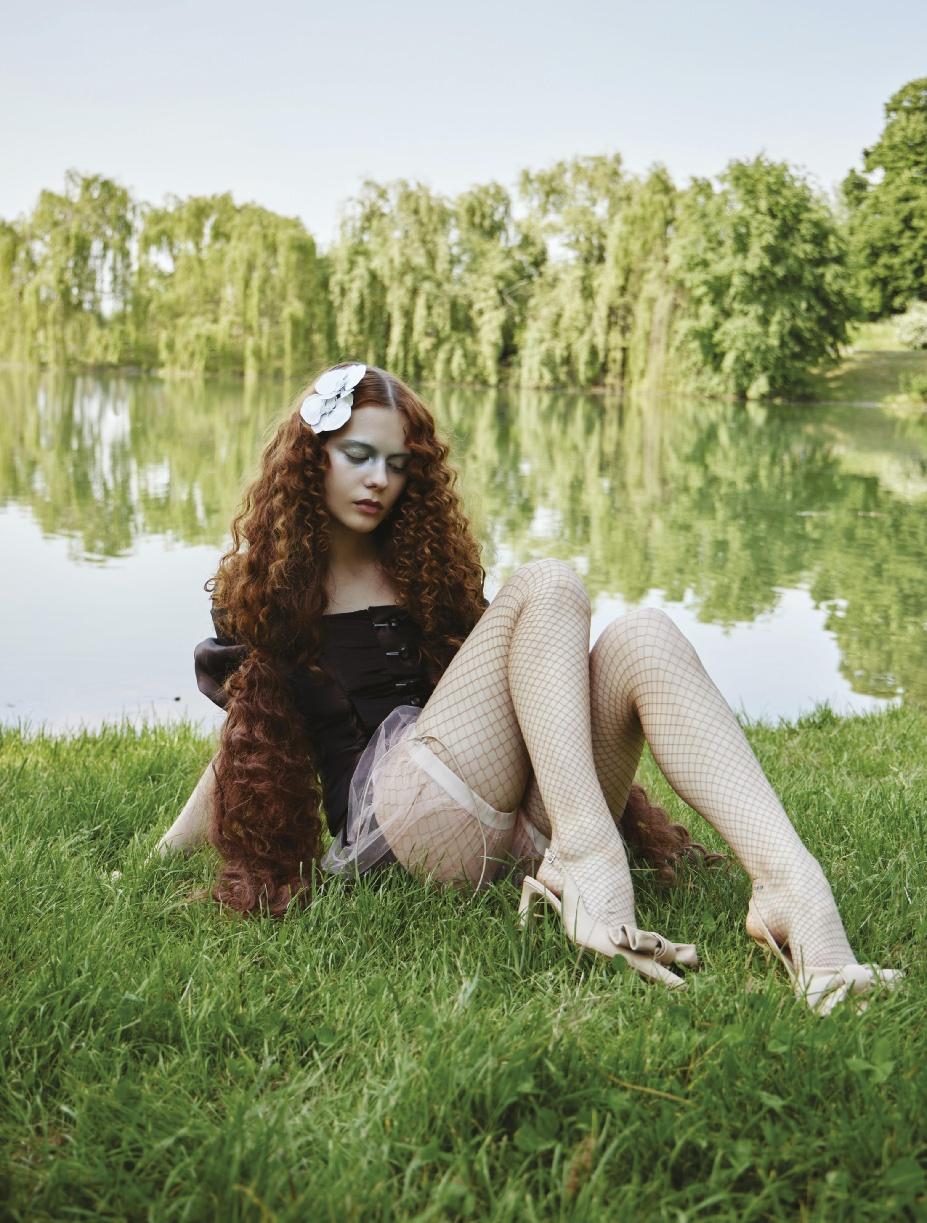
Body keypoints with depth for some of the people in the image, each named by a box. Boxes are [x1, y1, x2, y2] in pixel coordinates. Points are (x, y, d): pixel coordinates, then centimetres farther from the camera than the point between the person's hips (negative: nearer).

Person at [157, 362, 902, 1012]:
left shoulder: (423, 566, 27)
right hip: (400, 809, -4)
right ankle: (587, 856, -41)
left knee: (641, 639, -25)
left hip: (522, 820, 4)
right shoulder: (267, 588, 17)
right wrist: (164, 854, 18)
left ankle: (795, 886, -46)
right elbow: (247, 743, 22)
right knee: (547, 589, -21)